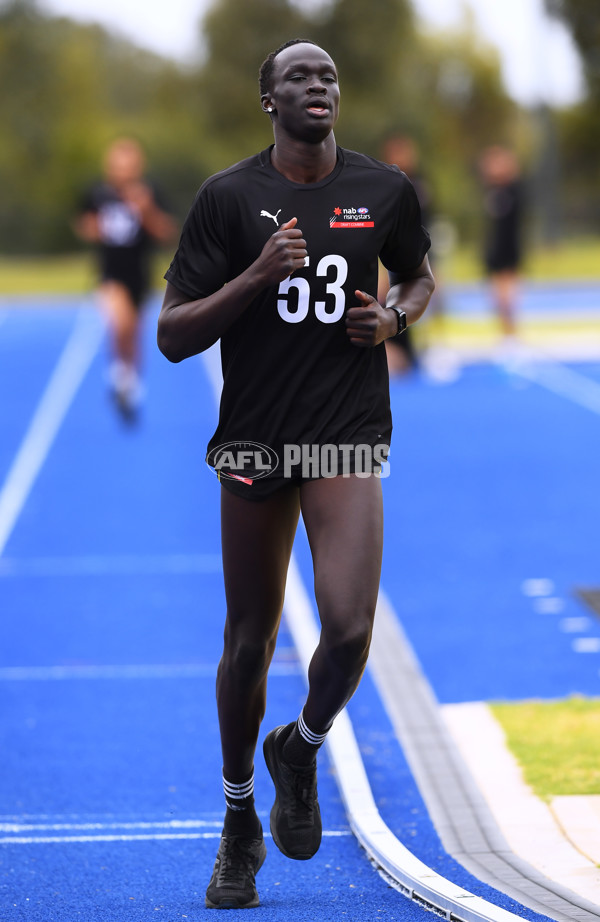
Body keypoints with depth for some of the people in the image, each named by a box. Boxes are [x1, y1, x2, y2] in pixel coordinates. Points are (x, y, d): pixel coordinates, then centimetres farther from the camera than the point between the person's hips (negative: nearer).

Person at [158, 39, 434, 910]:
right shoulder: (228, 197, -4)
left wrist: (395, 316, 0)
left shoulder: (384, 190, 2)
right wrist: (257, 276, -19)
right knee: (249, 645, 9)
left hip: (347, 438, 1)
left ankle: (302, 751, 15)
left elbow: (419, 274, 23)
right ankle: (239, 821, 29)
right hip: (253, 441, 0)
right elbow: (172, 336, -6)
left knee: (349, 631, -18)